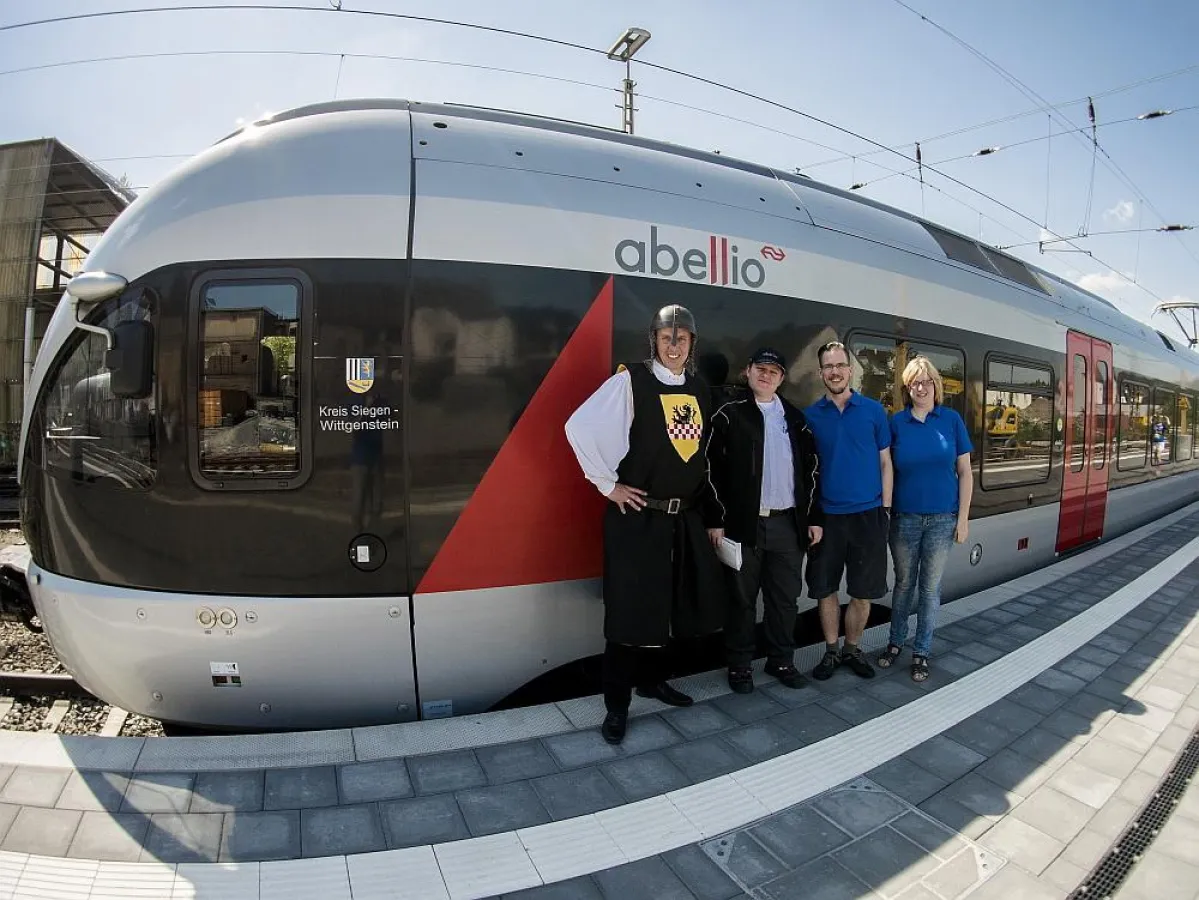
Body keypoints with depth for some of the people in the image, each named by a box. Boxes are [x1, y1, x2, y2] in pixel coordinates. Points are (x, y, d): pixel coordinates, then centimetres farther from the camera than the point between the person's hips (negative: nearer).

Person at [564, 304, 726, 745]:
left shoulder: (699, 390, 10)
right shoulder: (630, 381, -10)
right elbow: (579, 426, -16)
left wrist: (706, 505, 14)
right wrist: (608, 484, -13)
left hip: (685, 518, 6)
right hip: (637, 518, -6)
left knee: (672, 604, 16)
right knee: (631, 607, 1)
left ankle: (653, 679, 38)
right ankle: (617, 705, 18)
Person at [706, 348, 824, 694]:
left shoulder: (794, 417, 12)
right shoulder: (729, 414, -2)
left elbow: (811, 468, 13)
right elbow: (712, 468, -7)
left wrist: (814, 517, 8)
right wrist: (716, 520, -12)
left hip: (788, 523, 4)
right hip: (744, 523, -4)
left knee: (785, 598, 12)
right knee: (742, 599, 6)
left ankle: (781, 660, 27)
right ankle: (739, 664, 19)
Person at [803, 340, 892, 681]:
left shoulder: (873, 410, 2)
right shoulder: (810, 415, 1)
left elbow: (885, 462, 5)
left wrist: (886, 508, 0)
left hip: (867, 513, 0)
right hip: (826, 515, 0)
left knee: (863, 592, 8)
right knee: (825, 589, 9)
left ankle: (853, 648, 29)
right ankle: (831, 650, 26)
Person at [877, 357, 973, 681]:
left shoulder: (951, 420, -1)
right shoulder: (896, 422, -1)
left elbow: (965, 473, 2)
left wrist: (963, 518, -2)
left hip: (942, 519, 0)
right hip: (904, 518, 0)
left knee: (930, 587, 9)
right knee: (904, 583, 13)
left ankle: (921, 651, 22)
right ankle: (896, 642, 29)